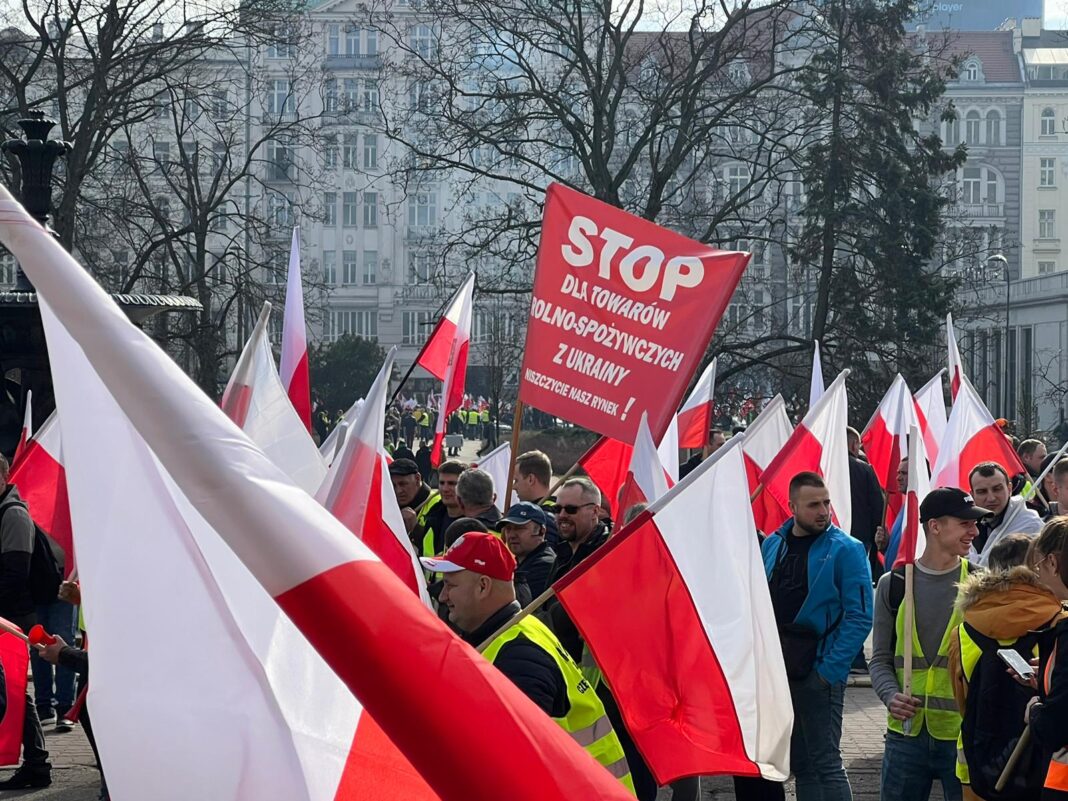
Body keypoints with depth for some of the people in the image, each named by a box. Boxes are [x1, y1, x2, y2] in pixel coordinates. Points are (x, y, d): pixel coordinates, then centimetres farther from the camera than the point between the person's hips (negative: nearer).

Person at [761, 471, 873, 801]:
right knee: (799, 762, 12)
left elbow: (859, 617, -12)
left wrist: (830, 669, -16)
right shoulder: (773, 545, 9)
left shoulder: (845, 550, -8)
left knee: (825, 763, -7)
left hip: (819, 671, -6)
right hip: (777, 670, 6)